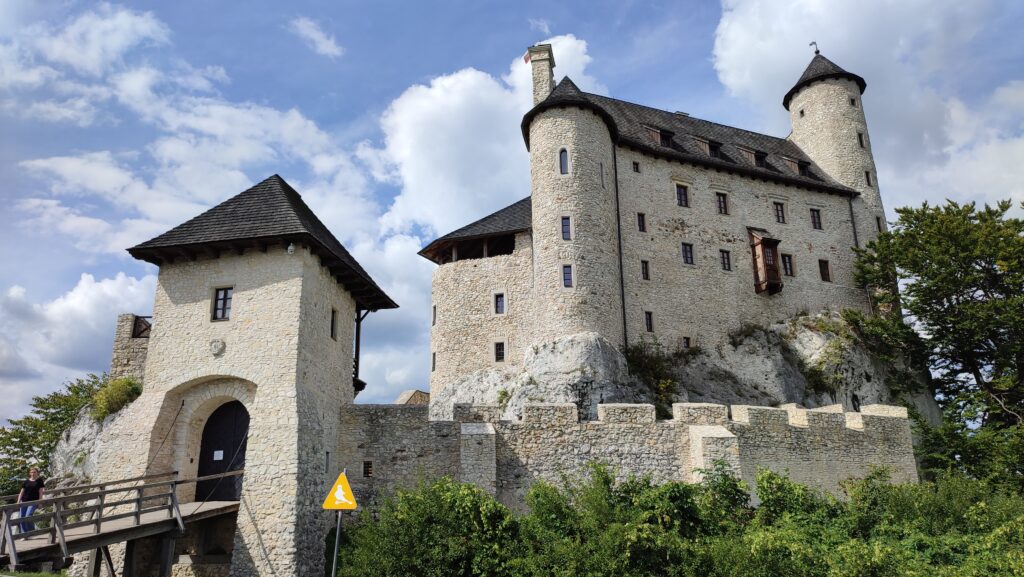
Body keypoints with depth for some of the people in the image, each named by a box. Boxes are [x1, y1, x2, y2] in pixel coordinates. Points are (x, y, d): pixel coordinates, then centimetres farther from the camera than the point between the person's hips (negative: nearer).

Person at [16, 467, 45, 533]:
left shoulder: (39, 481, 4)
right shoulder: (26, 482, 11)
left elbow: (40, 492, 1)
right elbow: (21, 492, 12)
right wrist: (18, 502, 3)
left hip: (33, 502, -4)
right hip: (24, 502, 4)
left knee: (28, 516, -17)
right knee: (22, 517, 1)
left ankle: (32, 532, 0)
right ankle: (24, 534, 11)